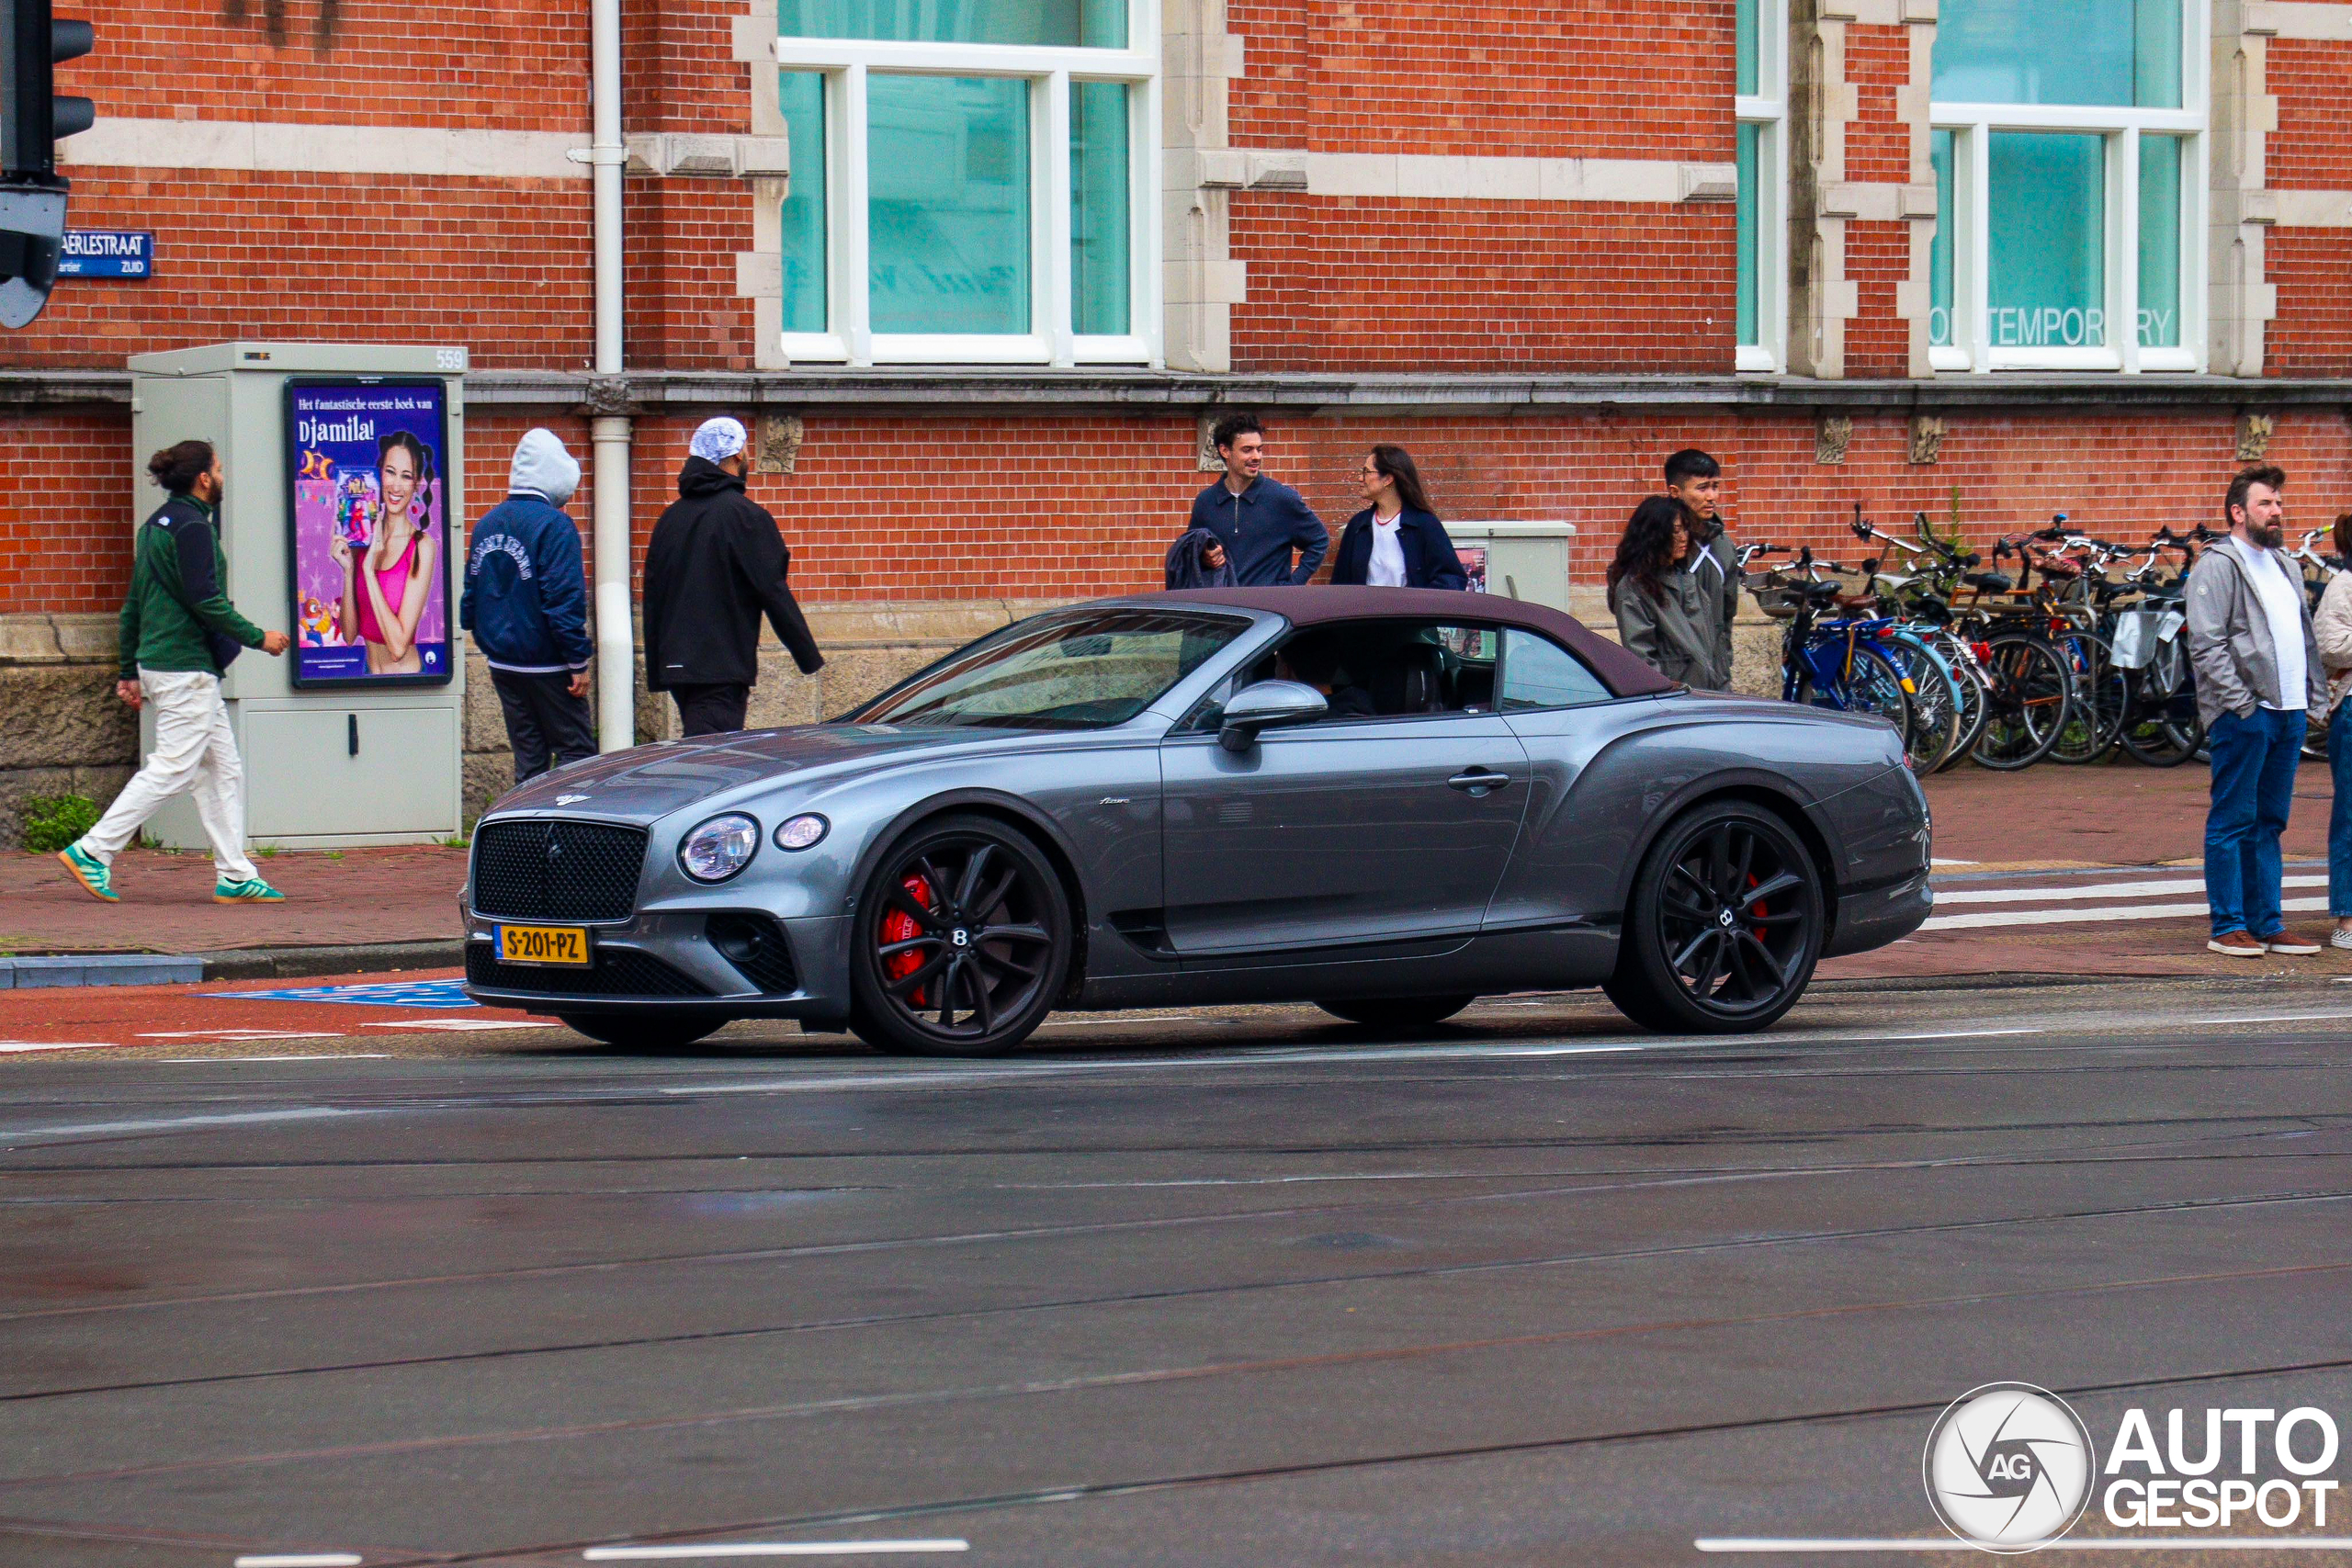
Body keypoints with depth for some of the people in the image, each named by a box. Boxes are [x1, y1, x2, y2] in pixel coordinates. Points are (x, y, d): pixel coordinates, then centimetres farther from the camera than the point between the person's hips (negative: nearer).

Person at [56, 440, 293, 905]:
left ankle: (235, 875, 10)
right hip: (186, 668, -10)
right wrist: (259, 638, -9)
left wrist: (130, 671, 22)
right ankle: (93, 852, -6)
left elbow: (134, 605, 18)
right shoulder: (191, 527, -14)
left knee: (223, 770, 10)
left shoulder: (157, 525, 15)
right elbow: (206, 601, -19)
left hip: (159, 662, 10)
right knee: (172, 769, -7)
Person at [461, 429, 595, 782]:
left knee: (529, 761, 10)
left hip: (503, 664, 7)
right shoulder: (553, 524, -14)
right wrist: (579, 662, -14)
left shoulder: (486, 525, 9)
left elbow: (470, 598, 15)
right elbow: (565, 599, -19)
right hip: (546, 667, -7)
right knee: (576, 754, -2)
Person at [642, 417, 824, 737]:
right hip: (723, 669, -7)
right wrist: (810, 659, -2)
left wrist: (655, 674, 23)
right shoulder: (746, 516, -9)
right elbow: (774, 592, -9)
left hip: (676, 664, 7)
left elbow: (652, 599, 16)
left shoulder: (671, 517, 12)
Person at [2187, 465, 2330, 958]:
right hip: (2243, 713, -8)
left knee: (2269, 823, 10)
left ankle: (2266, 923, 13)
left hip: (2289, 713, 8)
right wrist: (2240, 700, -18)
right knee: (2233, 821, -4)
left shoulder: (2284, 567, 22)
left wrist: (2315, 696, 14)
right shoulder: (2217, 566, -5)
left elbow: (2306, 637, 26)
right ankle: (2228, 927, -1)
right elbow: (2206, 644, -13)